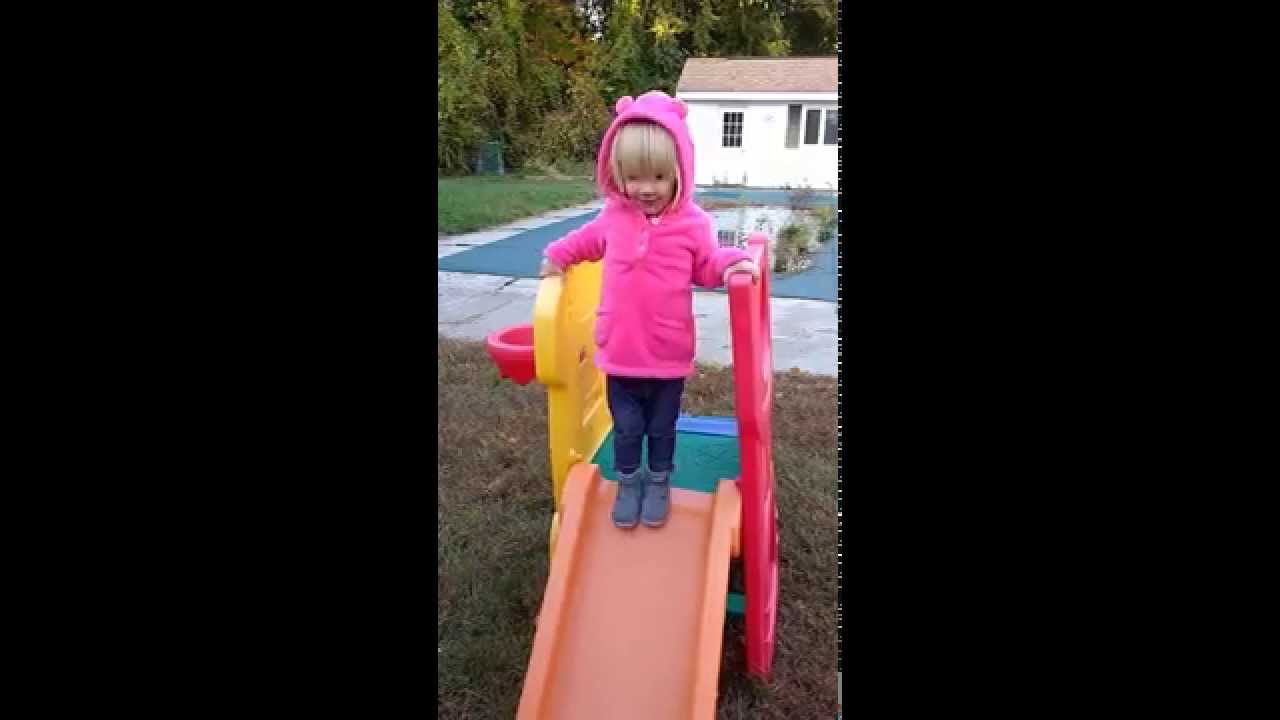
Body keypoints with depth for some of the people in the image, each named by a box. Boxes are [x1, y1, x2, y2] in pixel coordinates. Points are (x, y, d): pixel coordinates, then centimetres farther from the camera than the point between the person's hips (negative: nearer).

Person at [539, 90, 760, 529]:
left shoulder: (693, 223, -10)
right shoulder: (614, 216, -2)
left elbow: (706, 268, 0)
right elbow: (589, 241, 19)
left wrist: (731, 264, -19)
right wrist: (558, 254, 13)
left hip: (668, 354, -1)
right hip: (619, 352, 2)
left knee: (662, 428, 18)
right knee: (626, 428, 16)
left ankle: (659, 483, 41)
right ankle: (628, 482, 39)